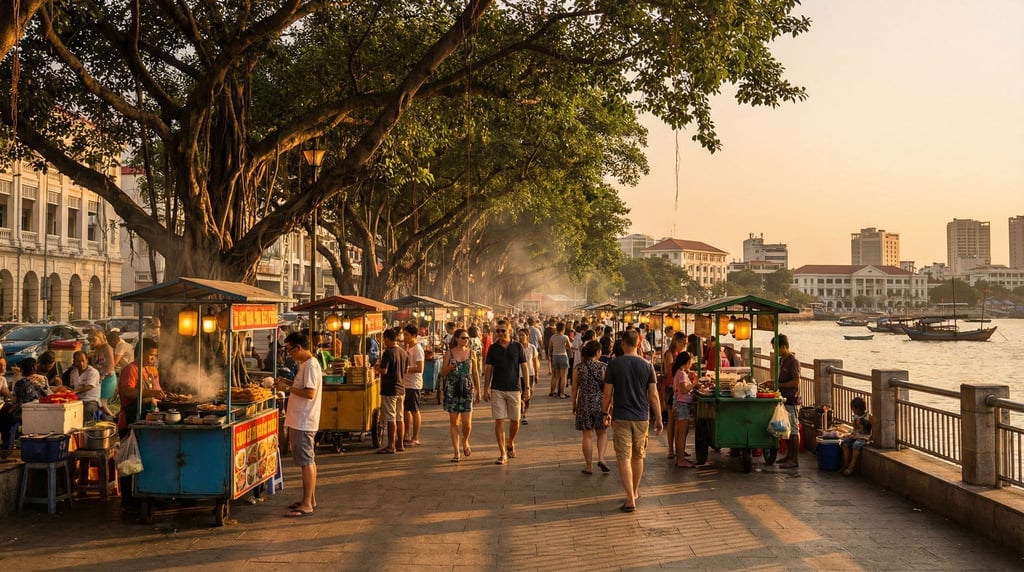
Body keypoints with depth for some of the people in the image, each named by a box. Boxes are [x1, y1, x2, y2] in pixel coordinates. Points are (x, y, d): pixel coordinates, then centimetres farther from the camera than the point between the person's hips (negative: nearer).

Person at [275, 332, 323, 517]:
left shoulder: (311, 365, -18)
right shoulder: (305, 364, 13)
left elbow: (310, 393, -25)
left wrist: (288, 388, -17)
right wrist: (288, 382, 10)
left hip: (303, 422, -10)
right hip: (300, 420, 10)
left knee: (306, 462, -6)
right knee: (309, 461, 15)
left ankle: (307, 505, -1)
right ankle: (310, 500, 24)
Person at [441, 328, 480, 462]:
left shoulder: (471, 353, 6)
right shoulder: (449, 353, 1)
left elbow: (475, 373, 12)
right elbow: (442, 373, 5)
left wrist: (478, 391, 11)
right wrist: (449, 368, -17)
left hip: (467, 390, 1)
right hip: (452, 390, -1)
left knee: (467, 423, -5)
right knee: (454, 422, 2)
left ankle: (465, 441, 26)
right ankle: (456, 452, 10)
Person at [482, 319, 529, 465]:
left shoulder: (517, 347, 0)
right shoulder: (493, 348, 3)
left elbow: (524, 367, 2)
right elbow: (488, 369, 6)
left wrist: (527, 387, -3)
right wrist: (486, 389, 2)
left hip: (514, 389, 0)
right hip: (497, 389, 0)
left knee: (515, 421, 7)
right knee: (499, 421, -4)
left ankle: (510, 444, 35)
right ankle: (503, 454, 1)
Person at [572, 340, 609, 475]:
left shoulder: (578, 368, -3)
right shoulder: (603, 367, -8)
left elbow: (574, 389, 1)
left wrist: (574, 405, 13)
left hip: (584, 404, 1)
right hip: (600, 403, -1)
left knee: (588, 435, 7)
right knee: (602, 433, 18)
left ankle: (589, 466, 12)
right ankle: (601, 458, 1)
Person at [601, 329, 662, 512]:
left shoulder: (614, 365, -7)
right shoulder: (647, 365, -3)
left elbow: (607, 394, -6)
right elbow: (654, 395, -3)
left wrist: (606, 413, 11)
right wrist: (659, 419, 5)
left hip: (621, 417, -2)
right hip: (641, 417, 2)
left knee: (624, 458, -2)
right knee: (638, 456, 18)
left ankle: (630, 499, -9)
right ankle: (635, 492, 33)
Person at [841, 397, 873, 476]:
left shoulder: (869, 417, -8)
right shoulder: (856, 417, 12)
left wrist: (870, 438, -17)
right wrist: (850, 435, 2)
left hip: (864, 437, -7)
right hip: (856, 436, 7)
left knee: (856, 445, -35)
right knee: (845, 442, -22)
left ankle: (851, 467, -30)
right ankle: (846, 465, -21)